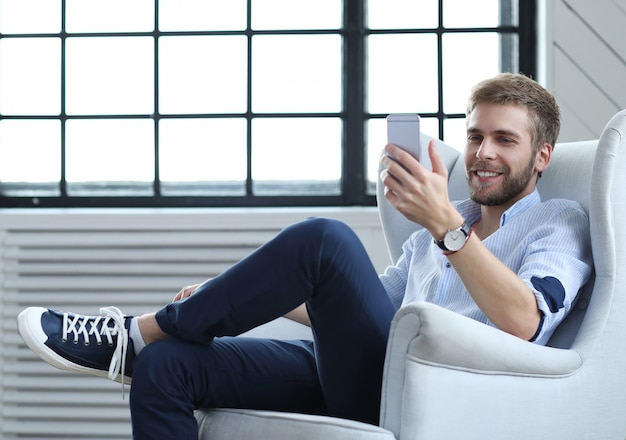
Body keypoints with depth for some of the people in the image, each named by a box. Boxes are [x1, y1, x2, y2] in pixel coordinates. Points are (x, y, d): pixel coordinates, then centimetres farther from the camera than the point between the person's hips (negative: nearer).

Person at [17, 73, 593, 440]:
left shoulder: (559, 225, 6)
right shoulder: (444, 220, 29)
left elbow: (524, 322, -16)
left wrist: (445, 225, -28)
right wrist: (236, 303, 26)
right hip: (363, 375, 8)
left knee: (324, 239, -27)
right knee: (164, 367, -11)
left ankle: (136, 334, -12)